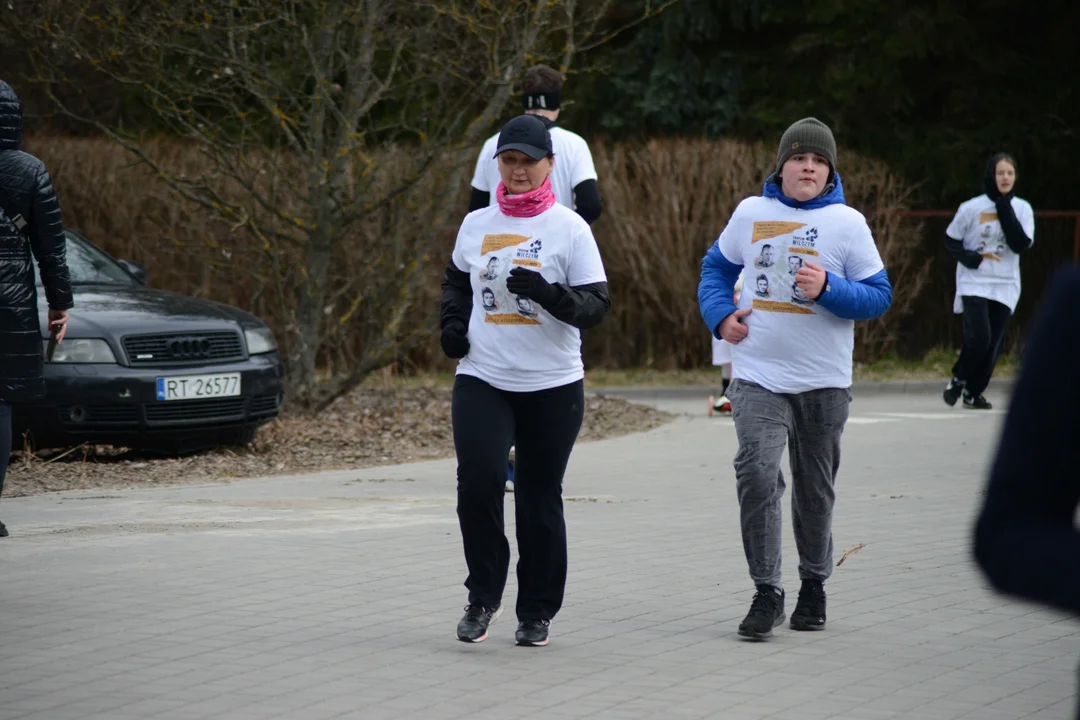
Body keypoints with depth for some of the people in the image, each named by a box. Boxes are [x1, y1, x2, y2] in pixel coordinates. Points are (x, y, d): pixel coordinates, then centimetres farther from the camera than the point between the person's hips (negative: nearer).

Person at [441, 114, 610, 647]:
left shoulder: (570, 228, -3)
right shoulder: (476, 225, 8)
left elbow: (596, 304, -7)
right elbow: (456, 279, 27)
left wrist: (547, 293, -25)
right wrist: (453, 322, 8)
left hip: (552, 386, -2)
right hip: (482, 381, 2)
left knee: (539, 500, 5)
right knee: (478, 482, -16)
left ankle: (537, 612, 19)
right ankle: (483, 595, 2)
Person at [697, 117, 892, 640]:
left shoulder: (848, 223, -3)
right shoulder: (751, 213, 4)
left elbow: (879, 297, -3)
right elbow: (717, 267, 19)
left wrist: (828, 289, -20)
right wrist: (720, 315, 1)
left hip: (824, 381, 0)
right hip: (758, 376, 0)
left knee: (815, 487, 12)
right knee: (757, 472, -17)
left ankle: (814, 583, 31)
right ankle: (767, 592, -11)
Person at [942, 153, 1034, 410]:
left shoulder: (1022, 209, 0)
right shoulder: (972, 208, -5)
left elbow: (1021, 245, -12)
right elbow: (951, 240, 4)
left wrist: (1005, 210, -15)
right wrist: (970, 258, -14)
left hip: (1006, 286, 3)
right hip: (974, 283, -3)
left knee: (994, 344, 3)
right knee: (979, 336, -18)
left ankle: (974, 392, 21)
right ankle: (958, 380, 7)